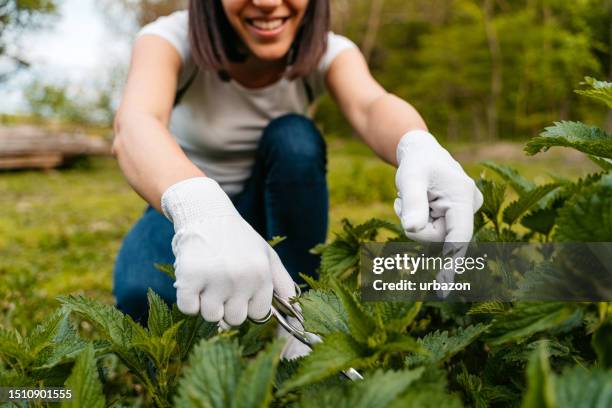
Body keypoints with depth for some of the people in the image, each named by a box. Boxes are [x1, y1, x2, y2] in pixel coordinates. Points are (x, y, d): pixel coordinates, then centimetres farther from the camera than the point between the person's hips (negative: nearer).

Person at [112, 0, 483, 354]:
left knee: (294, 137, -29)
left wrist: (419, 148, -62)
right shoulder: (171, 40, -22)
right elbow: (134, 123, -43)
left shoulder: (327, 51, -16)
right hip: (183, 212, -1)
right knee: (142, 297, -32)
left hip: (270, 214, 2)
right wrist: (199, 209, -64)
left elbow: (370, 107, -37)